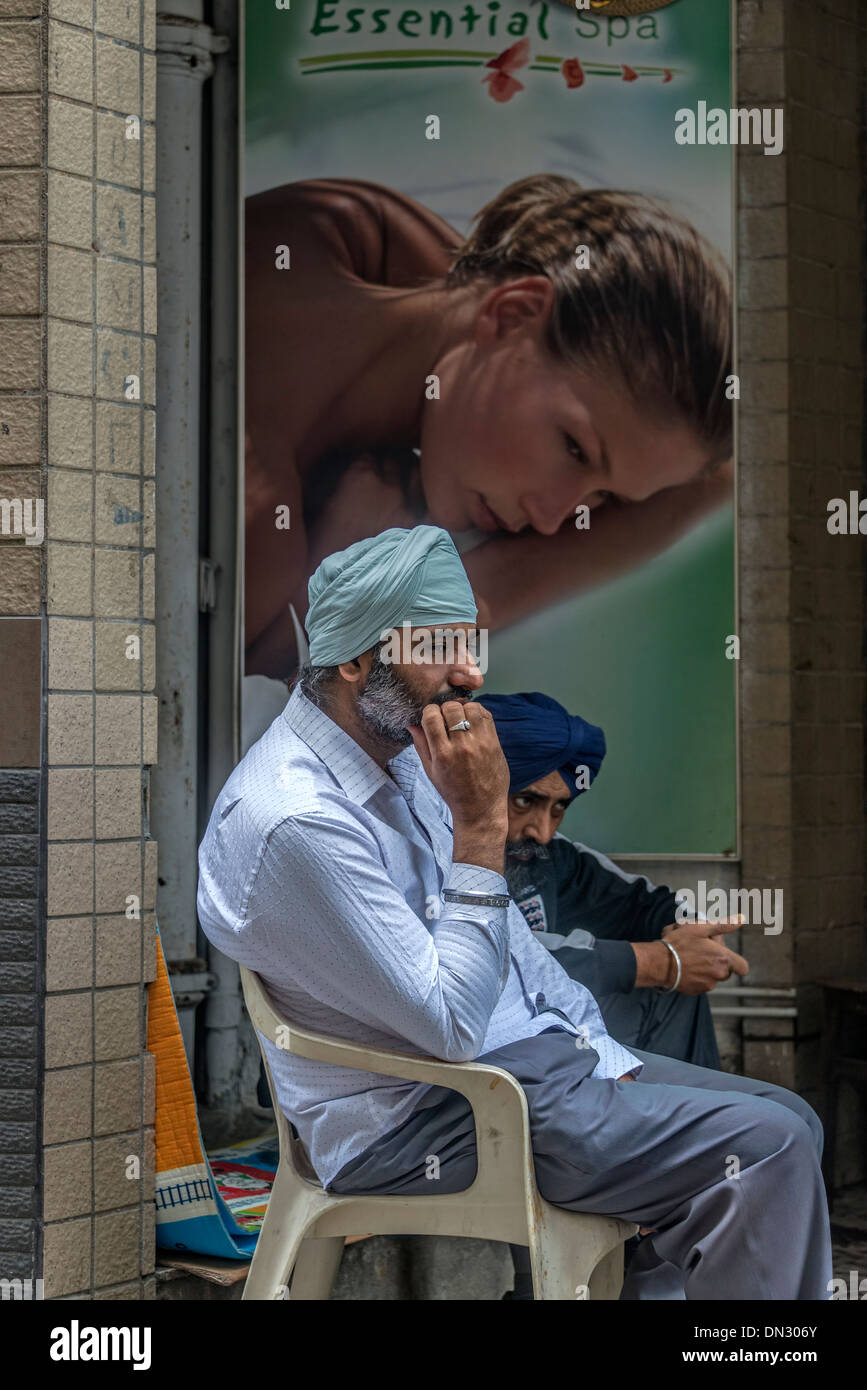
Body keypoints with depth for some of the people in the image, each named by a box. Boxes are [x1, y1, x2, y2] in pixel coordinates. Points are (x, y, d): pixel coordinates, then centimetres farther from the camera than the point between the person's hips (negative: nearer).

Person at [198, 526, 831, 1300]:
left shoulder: (403, 756, 7)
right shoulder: (297, 822, -24)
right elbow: (453, 1028, -25)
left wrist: (611, 1061, 8)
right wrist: (482, 825, -23)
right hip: (420, 1117, -10)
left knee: (788, 1120, 4)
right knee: (764, 1149, -19)